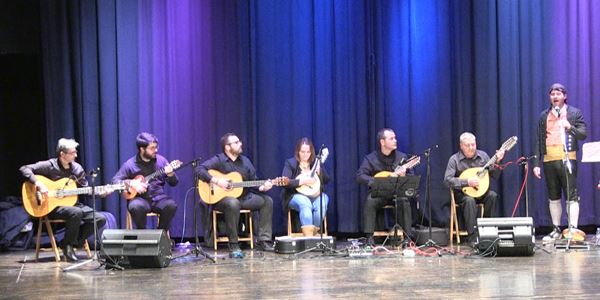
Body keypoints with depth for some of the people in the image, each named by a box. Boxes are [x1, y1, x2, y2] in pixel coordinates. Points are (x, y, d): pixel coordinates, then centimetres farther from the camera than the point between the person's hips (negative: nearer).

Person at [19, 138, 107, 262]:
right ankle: (68, 245, -14)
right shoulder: (50, 166, -9)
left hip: (72, 204, 6)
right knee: (76, 213, -37)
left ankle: (75, 241, 2)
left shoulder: (77, 168, 7)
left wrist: (100, 193, -6)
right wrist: (39, 184, -28)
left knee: (100, 219, -12)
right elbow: (24, 169, -14)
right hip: (53, 207, -6)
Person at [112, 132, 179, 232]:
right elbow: (115, 180, -1)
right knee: (136, 206, -36)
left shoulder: (161, 160, 6)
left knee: (171, 205, -29)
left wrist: (170, 174, -14)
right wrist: (132, 183, -16)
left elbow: (174, 183, 8)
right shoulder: (130, 164, -2)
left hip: (158, 198, 2)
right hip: (140, 198, -2)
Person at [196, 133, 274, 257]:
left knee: (267, 200, -9)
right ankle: (234, 246, -31)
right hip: (221, 198, -7)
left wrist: (262, 187, -10)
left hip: (243, 197, 7)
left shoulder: (245, 161, 11)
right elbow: (199, 169, -19)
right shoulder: (218, 160, -7)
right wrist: (216, 181, -26)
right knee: (233, 203, -40)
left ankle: (264, 241, -8)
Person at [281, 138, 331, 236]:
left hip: (315, 195, 3)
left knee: (321, 204, -32)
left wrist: (319, 171, -10)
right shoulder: (290, 163, 1)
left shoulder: (316, 162, 12)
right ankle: (308, 236, -41)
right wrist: (302, 181, -18)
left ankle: (313, 233, -22)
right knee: (305, 203, -37)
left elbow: (326, 180, 9)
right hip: (296, 195, -3)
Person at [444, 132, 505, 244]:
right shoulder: (455, 159, -7)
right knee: (469, 200, -35)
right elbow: (447, 180, -16)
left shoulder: (483, 155, 4)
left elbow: (494, 175, 5)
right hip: (462, 193, -4)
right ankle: (472, 237, -32)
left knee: (492, 195, -26)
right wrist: (467, 182, -23)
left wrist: (497, 162, -14)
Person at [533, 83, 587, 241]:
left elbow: (583, 134, 0)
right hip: (549, 161, 3)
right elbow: (538, 141, 11)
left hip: (567, 159, -3)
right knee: (553, 197, 9)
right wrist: (536, 163, 5)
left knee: (571, 196, -6)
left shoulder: (575, 113, 6)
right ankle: (556, 230, 16)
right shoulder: (544, 116, 13)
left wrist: (570, 127, -19)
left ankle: (573, 229, -5)